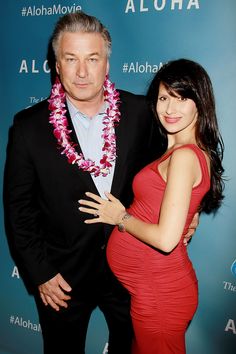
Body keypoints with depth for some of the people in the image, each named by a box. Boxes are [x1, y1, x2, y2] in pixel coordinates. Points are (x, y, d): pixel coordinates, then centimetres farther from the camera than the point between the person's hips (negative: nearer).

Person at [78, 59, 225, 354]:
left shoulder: (184, 156, -23)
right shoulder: (189, 152, 5)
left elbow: (165, 239, -28)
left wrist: (120, 217, -13)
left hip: (158, 291, -8)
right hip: (151, 284, 8)